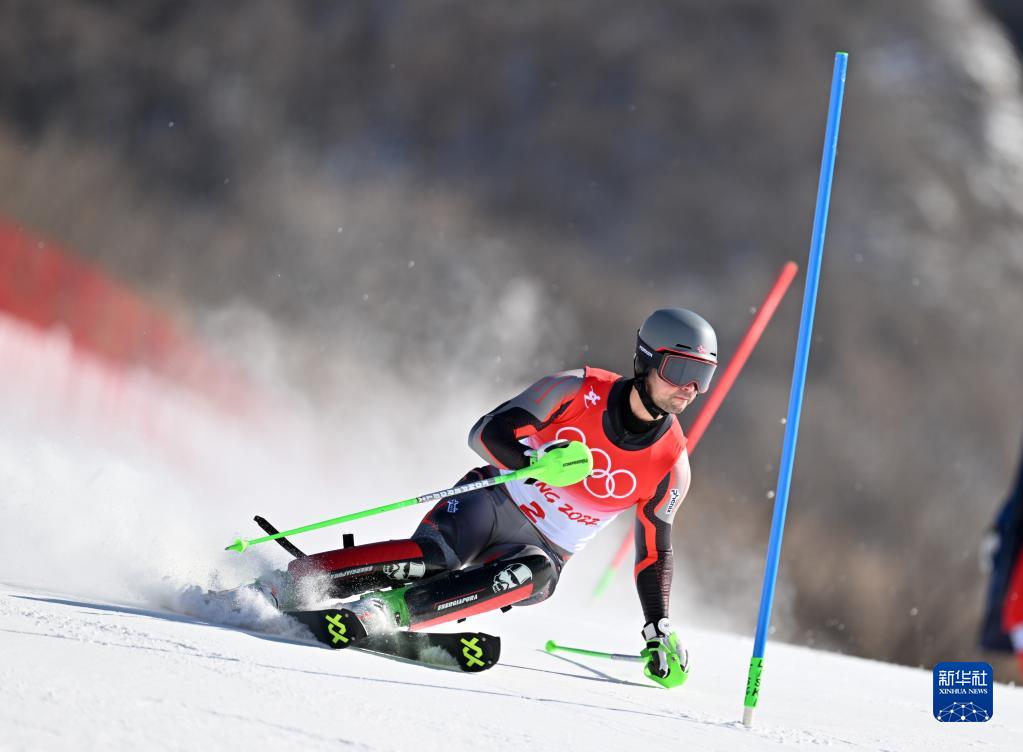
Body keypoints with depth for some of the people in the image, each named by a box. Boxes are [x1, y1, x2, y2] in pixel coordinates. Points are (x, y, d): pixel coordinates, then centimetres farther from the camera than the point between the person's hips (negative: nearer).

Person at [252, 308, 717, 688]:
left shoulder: (671, 465, -5)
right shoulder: (580, 391, -12)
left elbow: (654, 553, 6)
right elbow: (486, 433, -14)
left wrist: (659, 634, 0)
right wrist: (534, 461, -34)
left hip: (540, 553, 2)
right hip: (495, 501, -2)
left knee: (534, 574, -35)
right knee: (434, 557, -32)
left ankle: (392, 609, -36)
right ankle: (285, 585, -27)